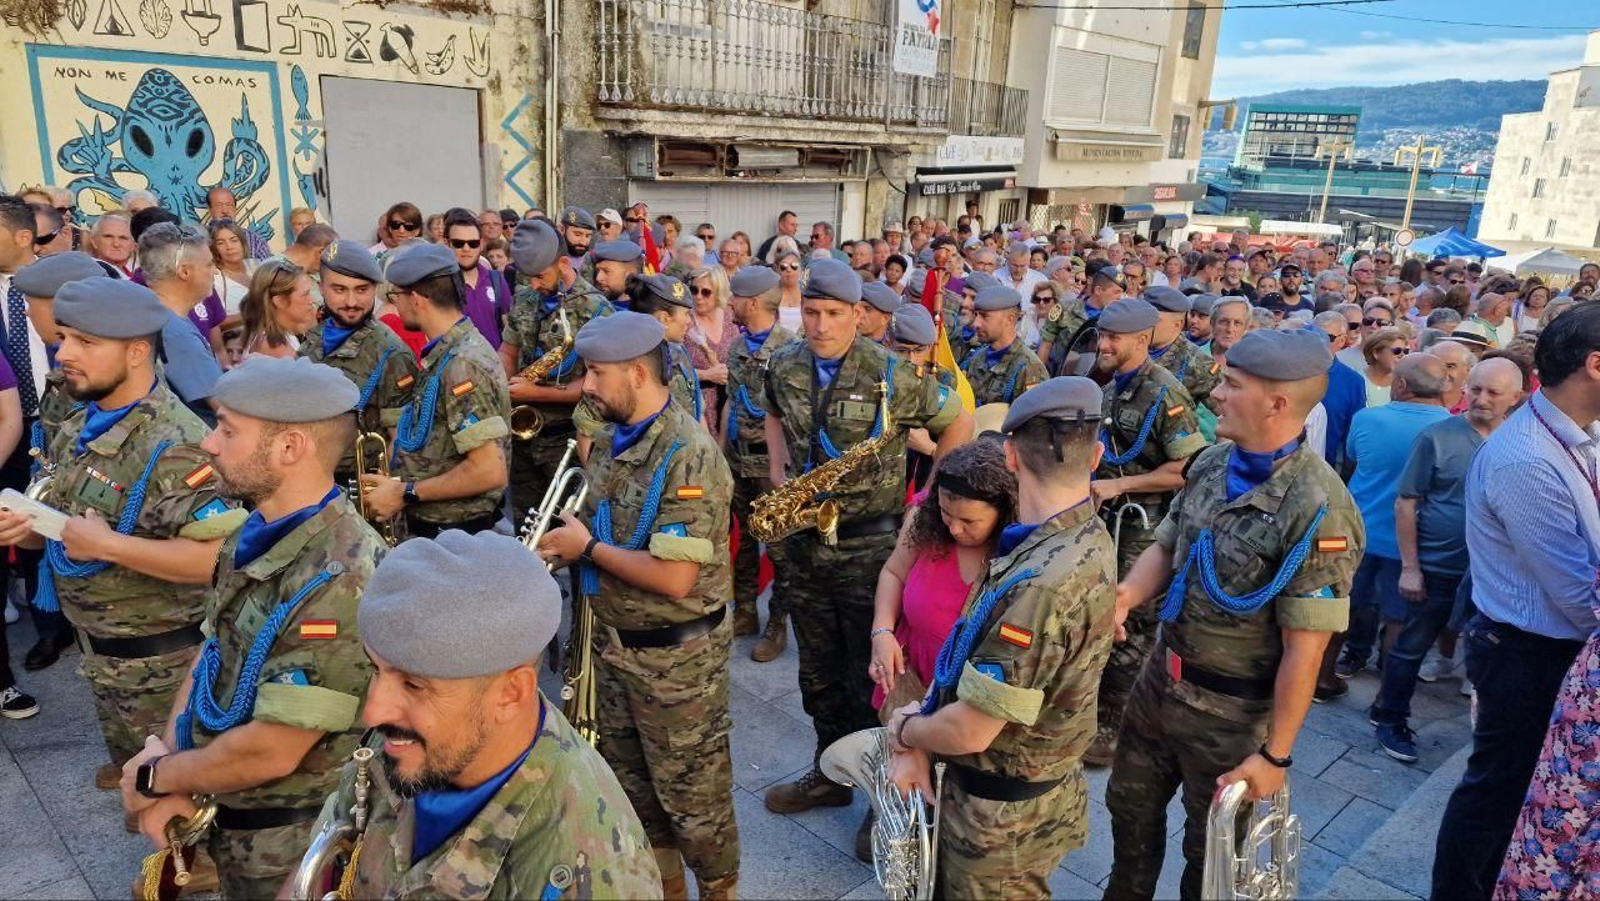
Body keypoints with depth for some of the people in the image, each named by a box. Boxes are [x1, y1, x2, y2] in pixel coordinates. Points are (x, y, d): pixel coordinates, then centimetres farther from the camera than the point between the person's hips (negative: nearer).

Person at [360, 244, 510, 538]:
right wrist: (395, 484, 3)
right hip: (432, 525, 9)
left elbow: (489, 471, -28)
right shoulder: (447, 352, 7)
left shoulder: (463, 365, -22)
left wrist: (404, 493, -19)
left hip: (451, 539, -9)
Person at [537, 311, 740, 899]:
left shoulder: (689, 456, -25)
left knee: (692, 795, 10)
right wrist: (565, 541, -5)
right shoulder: (609, 442, 3)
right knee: (630, 784, 23)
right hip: (614, 645, 9)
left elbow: (674, 578, -29)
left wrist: (587, 548, -18)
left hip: (677, 657, -8)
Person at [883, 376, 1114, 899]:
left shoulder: (1040, 585, -35)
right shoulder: (1086, 539, -3)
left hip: (1002, 816, -8)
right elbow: (968, 654, -1)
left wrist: (905, 730, -8)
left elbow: (969, 732, -29)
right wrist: (919, 745, -5)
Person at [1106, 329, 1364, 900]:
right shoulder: (1212, 463, -3)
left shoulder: (1317, 510, -26)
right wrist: (1127, 595, -13)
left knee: (1210, 848, 18)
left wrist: (1275, 754, -18)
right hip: (1160, 678, 7)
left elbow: (1304, 649, -23)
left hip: (1232, 711, -7)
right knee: (1130, 807, 25)